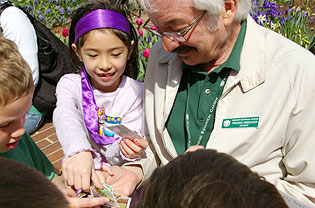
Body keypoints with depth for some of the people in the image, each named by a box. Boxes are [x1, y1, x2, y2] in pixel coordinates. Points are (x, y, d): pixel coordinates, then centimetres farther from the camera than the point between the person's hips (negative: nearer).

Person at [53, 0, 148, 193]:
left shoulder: (135, 92, -6)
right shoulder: (70, 84, -5)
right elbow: (66, 118, -27)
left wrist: (127, 150, -36)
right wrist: (79, 152, -48)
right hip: (79, 175, -2)